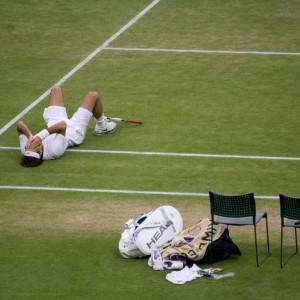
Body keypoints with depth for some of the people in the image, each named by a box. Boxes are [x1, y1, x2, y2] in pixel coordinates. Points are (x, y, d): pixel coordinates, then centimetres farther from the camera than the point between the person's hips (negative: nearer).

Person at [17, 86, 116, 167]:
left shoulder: (25, 150, -35)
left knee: (56, 89, 19)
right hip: (74, 131, -5)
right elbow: (62, 125, -58)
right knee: (93, 95, 4)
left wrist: (30, 137, -48)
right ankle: (102, 126, 36)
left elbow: (20, 124, -33)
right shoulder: (55, 151, -50)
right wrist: (40, 136, -59)